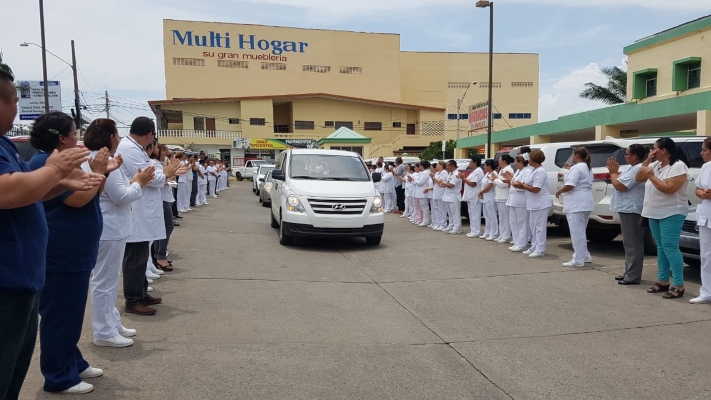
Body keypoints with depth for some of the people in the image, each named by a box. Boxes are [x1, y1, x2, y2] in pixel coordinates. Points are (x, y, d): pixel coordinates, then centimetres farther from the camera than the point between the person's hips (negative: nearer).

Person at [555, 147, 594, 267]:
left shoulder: (576, 168, -14)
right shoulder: (588, 168, 18)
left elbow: (569, 186, -21)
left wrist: (559, 191, -6)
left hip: (576, 204, -10)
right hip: (586, 203, 10)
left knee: (577, 232, -7)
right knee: (581, 231, 20)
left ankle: (578, 260, -4)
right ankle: (585, 256, 25)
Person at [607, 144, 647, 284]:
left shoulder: (637, 169, -19)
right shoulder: (633, 168, 16)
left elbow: (619, 185, -22)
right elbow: (620, 180, 22)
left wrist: (613, 172, -6)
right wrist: (614, 171, 8)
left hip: (632, 211, -11)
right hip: (628, 210, 11)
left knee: (633, 244, -8)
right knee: (630, 243, 15)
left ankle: (633, 276, -5)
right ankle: (629, 273, 23)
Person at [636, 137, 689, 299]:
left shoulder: (678, 166, -14)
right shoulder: (656, 165, 10)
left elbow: (669, 189, -23)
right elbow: (638, 178, 10)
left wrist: (651, 176, -19)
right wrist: (647, 161, 1)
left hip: (671, 214, -8)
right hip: (655, 213, 8)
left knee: (670, 248, -11)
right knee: (661, 247, 12)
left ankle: (678, 285, -6)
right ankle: (662, 281, 19)